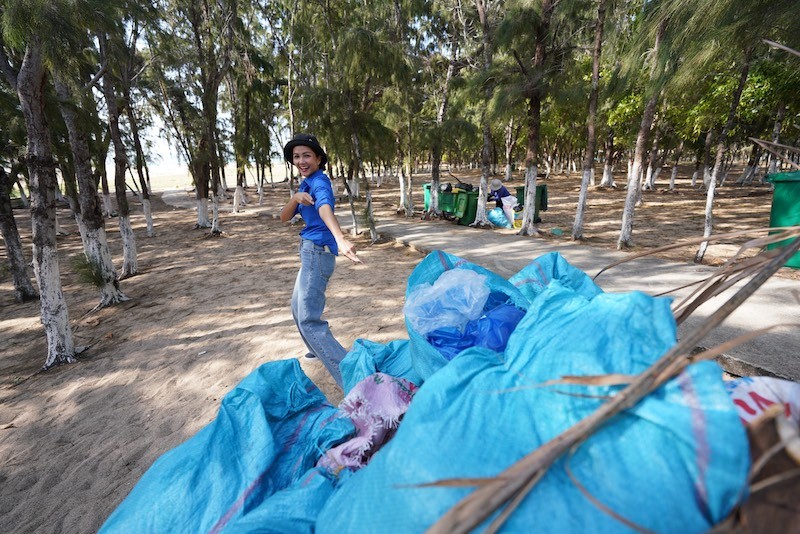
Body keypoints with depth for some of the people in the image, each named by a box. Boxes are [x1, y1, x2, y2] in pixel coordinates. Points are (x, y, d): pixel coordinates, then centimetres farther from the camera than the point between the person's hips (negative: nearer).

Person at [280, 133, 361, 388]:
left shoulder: (319, 181, -14)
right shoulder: (304, 184, 14)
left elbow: (325, 207, -38)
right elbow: (284, 218, 5)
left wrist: (340, 240, -56)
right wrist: (295, 198, -16)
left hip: (317, 251, -10)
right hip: (310, 252, 10)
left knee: (308, 320, -16)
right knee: (298, 308, 25)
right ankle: (319, 350, 45)